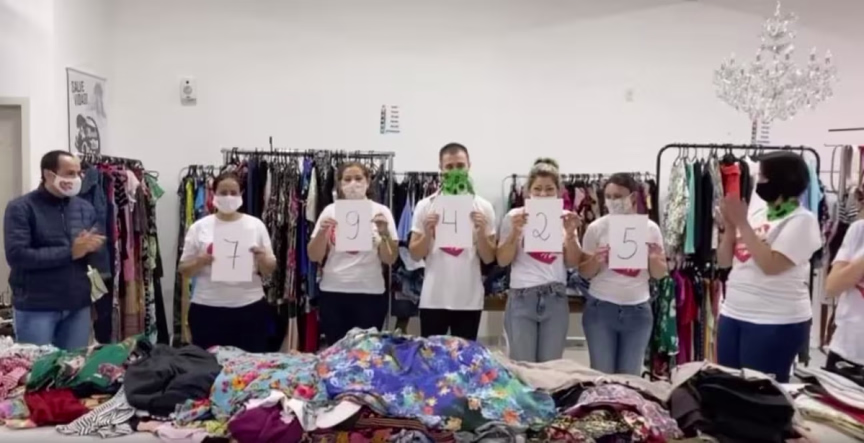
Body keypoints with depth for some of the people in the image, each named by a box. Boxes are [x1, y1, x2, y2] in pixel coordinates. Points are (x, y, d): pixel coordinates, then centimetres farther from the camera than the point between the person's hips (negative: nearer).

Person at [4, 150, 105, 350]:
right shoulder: (21, 208, -6)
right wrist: (70, 252, -18)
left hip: (78, 306, 5)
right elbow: (17, 255, -17)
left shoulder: (85, 208, 9)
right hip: (36, 308, -4)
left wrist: (92, 247, -13)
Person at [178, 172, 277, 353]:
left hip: (250, 307, 1)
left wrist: (262, 259, -15)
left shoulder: (256, 225, 4)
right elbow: (183, 270, 5)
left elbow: (269, 270, 6)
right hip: (207, 309, 0)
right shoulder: (199, 227, 3)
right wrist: (200, 262, -15)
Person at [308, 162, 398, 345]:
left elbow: (390, 259, 0)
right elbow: (314, 257, 4)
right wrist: (322, 232, -13)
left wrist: (384, 233, -16)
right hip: (332, 292, 1)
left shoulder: (381, 211, 1)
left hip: (370, 293, -1)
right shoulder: (330, 211, 3)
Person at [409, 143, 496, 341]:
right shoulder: (425, 206, 0)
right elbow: (414, 255, 2)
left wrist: (481, 232, -15)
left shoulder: (483, 207, 1)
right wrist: (427, 234, -16)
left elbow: (489, 259, 2)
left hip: (470, 300, 1)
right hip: (433, 300, 0)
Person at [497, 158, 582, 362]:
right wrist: (515, 232, -15)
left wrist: (570, 234, -10)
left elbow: (573, 263, 6)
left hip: (555, 298, 2)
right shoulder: (515, 216, 0)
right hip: (521, 297, -2)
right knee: (522, 365, 2)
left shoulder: (565, 218, 7)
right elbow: (503, 261, -1)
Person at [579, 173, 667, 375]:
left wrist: (655, 259, -16)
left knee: (630, 375, 13)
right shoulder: (596, 227, -6)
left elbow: (659, 274, 4)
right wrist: (596, 261, -22)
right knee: (602, 373, 6)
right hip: (600, 308, -1)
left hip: (638, 310, 2)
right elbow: (584, 273, -1)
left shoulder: (650, 228, -2)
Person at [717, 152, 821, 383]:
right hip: (732, 315, 7)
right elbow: (724, 262, 10)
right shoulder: (757, 214, 11)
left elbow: (770, 265, -21)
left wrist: (742, 222, -16)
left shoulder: (801, 220, -8)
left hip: (776, 323, -6)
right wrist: (730, 224, -5)